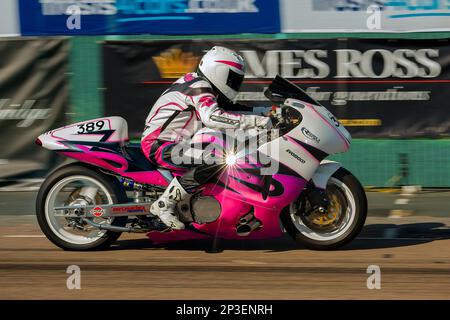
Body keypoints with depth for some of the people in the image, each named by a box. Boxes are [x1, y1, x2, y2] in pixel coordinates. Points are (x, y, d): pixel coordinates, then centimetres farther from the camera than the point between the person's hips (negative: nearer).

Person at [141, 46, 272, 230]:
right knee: (213, 159, -31)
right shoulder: (200, 87, -16)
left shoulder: (196, 82, 15)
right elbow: (212, 117, -33)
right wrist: (254, 121, -34)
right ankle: (165, 204, -25)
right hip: (159, 146, -11)